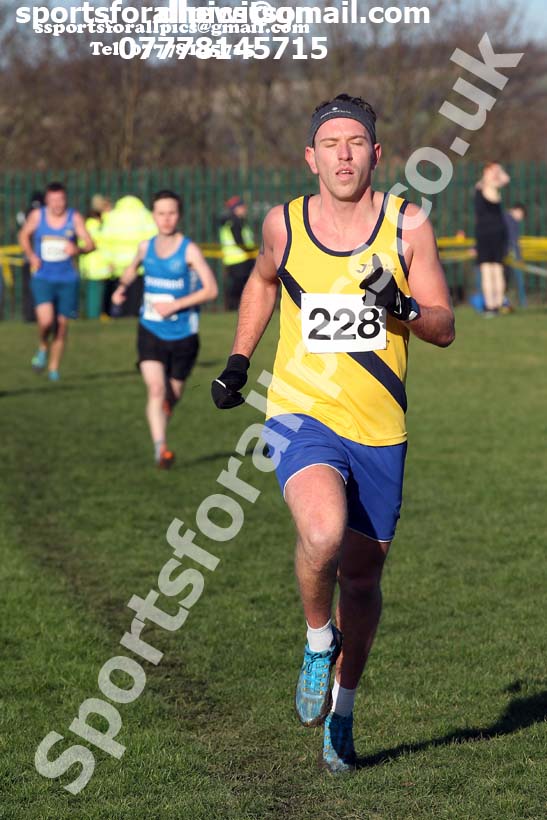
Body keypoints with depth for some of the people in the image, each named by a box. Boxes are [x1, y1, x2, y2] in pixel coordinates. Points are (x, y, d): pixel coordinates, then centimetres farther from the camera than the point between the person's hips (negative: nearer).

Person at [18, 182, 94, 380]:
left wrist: (78, 249, -32)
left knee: (62, 324, 6)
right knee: (46, 320, -21)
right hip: (42, 278, -1)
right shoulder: (37, 216, -2)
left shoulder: (74, 218, -4)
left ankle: (54, 368, 24)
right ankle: (42, 347, 12)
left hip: (67, 279, 1)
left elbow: (90, 244, -9)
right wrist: (31, 255, -2)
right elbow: (24, 235, 15)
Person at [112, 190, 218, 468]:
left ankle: (160, 424, 42)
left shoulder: (189, 250, -10)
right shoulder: (146, 247, 3)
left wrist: (175, 305, -21)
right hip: (150, 331, 1)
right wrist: (122, 287, 7)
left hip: (183, 334, -1)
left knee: (173, 395, 12)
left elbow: (211, 289, -16)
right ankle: (160, 448, -20)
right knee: (156, 388, -18)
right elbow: (133, 268, 26)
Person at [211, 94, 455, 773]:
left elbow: (444, 328, 0)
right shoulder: (283, 224, -1)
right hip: (302, 414, -1)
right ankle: (319, 642, 0)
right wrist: (238, 361, 17)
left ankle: (340, 711, 32)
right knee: (323, 533, -30)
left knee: (362, 576, 11)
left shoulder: (407, 225, -3)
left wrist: (402, 307, -20)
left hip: (379, 430, 2)